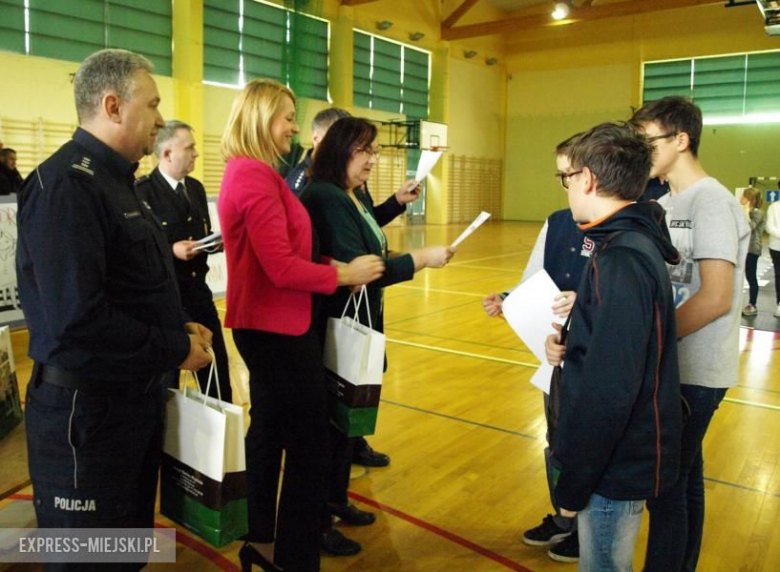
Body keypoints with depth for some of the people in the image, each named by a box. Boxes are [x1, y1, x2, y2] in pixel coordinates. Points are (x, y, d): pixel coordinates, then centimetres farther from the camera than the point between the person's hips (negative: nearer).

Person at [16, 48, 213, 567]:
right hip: (88, 408, -9)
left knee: (132, 540, 24)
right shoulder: (65, 184, -21)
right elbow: (78, 318, -30)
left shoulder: (115, 180, 12)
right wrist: (176, 348, -19)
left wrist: (179, 327, 1)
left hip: (136, 394, 9)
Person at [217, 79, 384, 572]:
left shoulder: (243, 171, 13)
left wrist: (331, 267, 4)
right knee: (308, 442, 1)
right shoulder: (257, 176, -20)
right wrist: (343, 275, -12)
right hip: (278, 327, -10)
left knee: (269, 429, 18)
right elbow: (283, 268, -24)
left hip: (262, 323, 10)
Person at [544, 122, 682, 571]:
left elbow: (609, 390, -26)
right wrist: (571, 348, -1)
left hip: (617, 467, -9)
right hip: (628, 454, 9)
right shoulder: (638, 243, 6)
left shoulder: (621, 260, -24)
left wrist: (573, 483, -18)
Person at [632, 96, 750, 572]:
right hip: (671, 365, 8)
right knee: (683, 478, 20)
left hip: (694, 372, -8)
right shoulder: (668, 201, 9)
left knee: (665, 485, 2)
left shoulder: (711, 201, -16)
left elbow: (715, 297, -23)